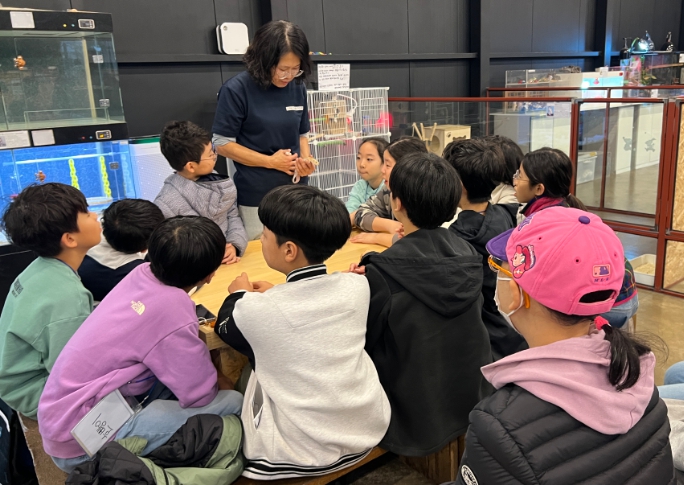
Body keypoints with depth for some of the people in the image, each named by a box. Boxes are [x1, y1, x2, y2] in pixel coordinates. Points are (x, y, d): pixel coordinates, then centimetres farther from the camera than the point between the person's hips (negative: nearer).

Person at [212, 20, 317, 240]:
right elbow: (222, 144, -9)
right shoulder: (236, 90, -11)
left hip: (296, 192, 4)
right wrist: (270, 161, -15)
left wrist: (306, 159, -7)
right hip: (256, 196, -4)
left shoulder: (297, 87, 3)